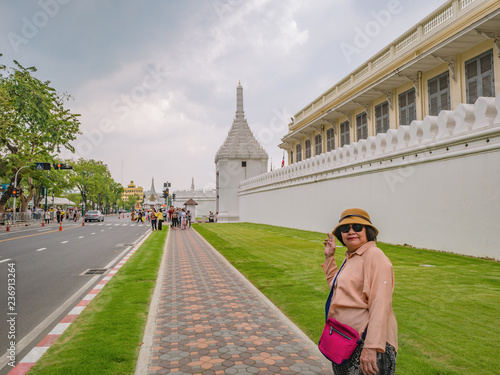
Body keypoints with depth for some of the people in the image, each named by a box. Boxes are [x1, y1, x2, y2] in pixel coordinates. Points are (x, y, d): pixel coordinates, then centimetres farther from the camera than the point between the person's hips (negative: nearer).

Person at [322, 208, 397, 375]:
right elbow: (336, 285, 31)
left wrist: (372, 347, -28)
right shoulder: (351, 258, 13)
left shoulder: (374, 255, -15)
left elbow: (380, 305, -23)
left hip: (365, 342, -9)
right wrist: (329, 257, 24)